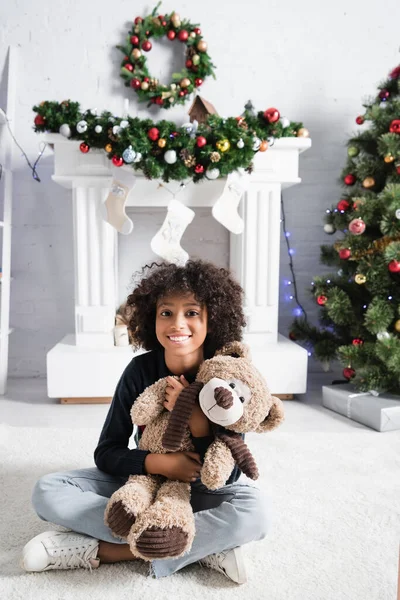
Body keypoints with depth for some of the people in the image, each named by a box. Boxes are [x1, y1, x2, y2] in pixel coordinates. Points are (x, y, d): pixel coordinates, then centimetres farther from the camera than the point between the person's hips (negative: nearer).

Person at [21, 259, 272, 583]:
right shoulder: (140, 370, -14)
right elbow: (106, 453, -10)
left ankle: (102, 551, -24)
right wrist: (160, 463, -27)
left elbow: (225, 476, -19)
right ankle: (202, 546, -22)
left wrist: (195, 415, -32)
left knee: (257, 510, -33)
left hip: (203, 492, -2)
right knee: (47, 491, -19)